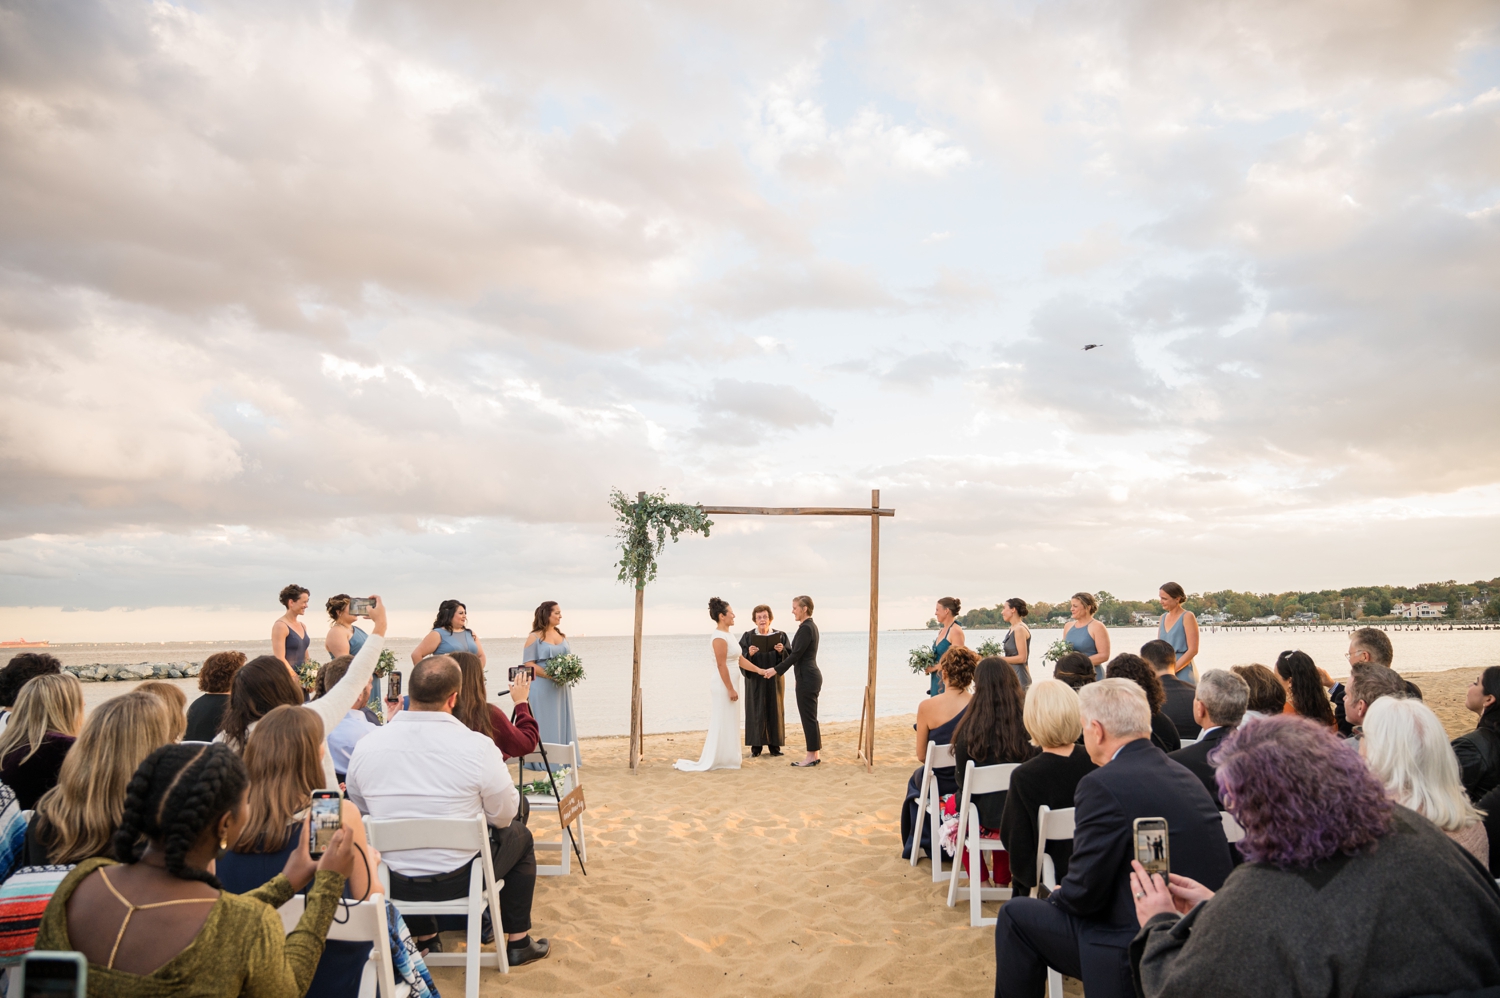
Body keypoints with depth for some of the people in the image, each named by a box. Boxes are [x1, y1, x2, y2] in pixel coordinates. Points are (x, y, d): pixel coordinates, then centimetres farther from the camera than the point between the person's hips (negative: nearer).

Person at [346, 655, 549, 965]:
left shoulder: (365, 746, -11)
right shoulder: (477, 746, -21)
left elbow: (359, 814, 5)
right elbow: (504, 815, -9)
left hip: (394, 883, 4)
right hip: (460, 879, -3)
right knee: (519, 835, 24)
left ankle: (423, 938, 45)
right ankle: (518, 942, 30)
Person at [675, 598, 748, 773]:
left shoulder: (726, 635, 12)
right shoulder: (720, 637, -19)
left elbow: (739, 659, 16)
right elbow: (721, 665, -22)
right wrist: (731, 689, -21)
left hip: (727, 685, 10)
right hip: (723, 686, -10)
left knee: (727, 724, 14)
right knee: (721, 724, -3)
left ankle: (723, 758, 22)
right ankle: (708, 761, 4)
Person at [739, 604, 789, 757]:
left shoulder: (780, 636, 2)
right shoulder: (748, 636, -1)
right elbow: (742, 660, -6)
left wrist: (782, 651, -20)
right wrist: (749, 653, -25)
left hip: (775, 680, 1)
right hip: (755, 680, -1)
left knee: (775, 711, 5)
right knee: (756, 712, -1)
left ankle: (774, 745, 14)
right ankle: (756, 747, 6)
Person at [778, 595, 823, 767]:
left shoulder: (805, 628, -17)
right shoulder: (811, 626, 14)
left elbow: (796, 654, -19)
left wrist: (777, 670, -14)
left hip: (806, 677, -10)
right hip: (811, 675, 10)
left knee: (808, 716, -2)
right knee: (810, 716, 14)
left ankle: (811, 756, 5)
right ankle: (814, 753, 20)